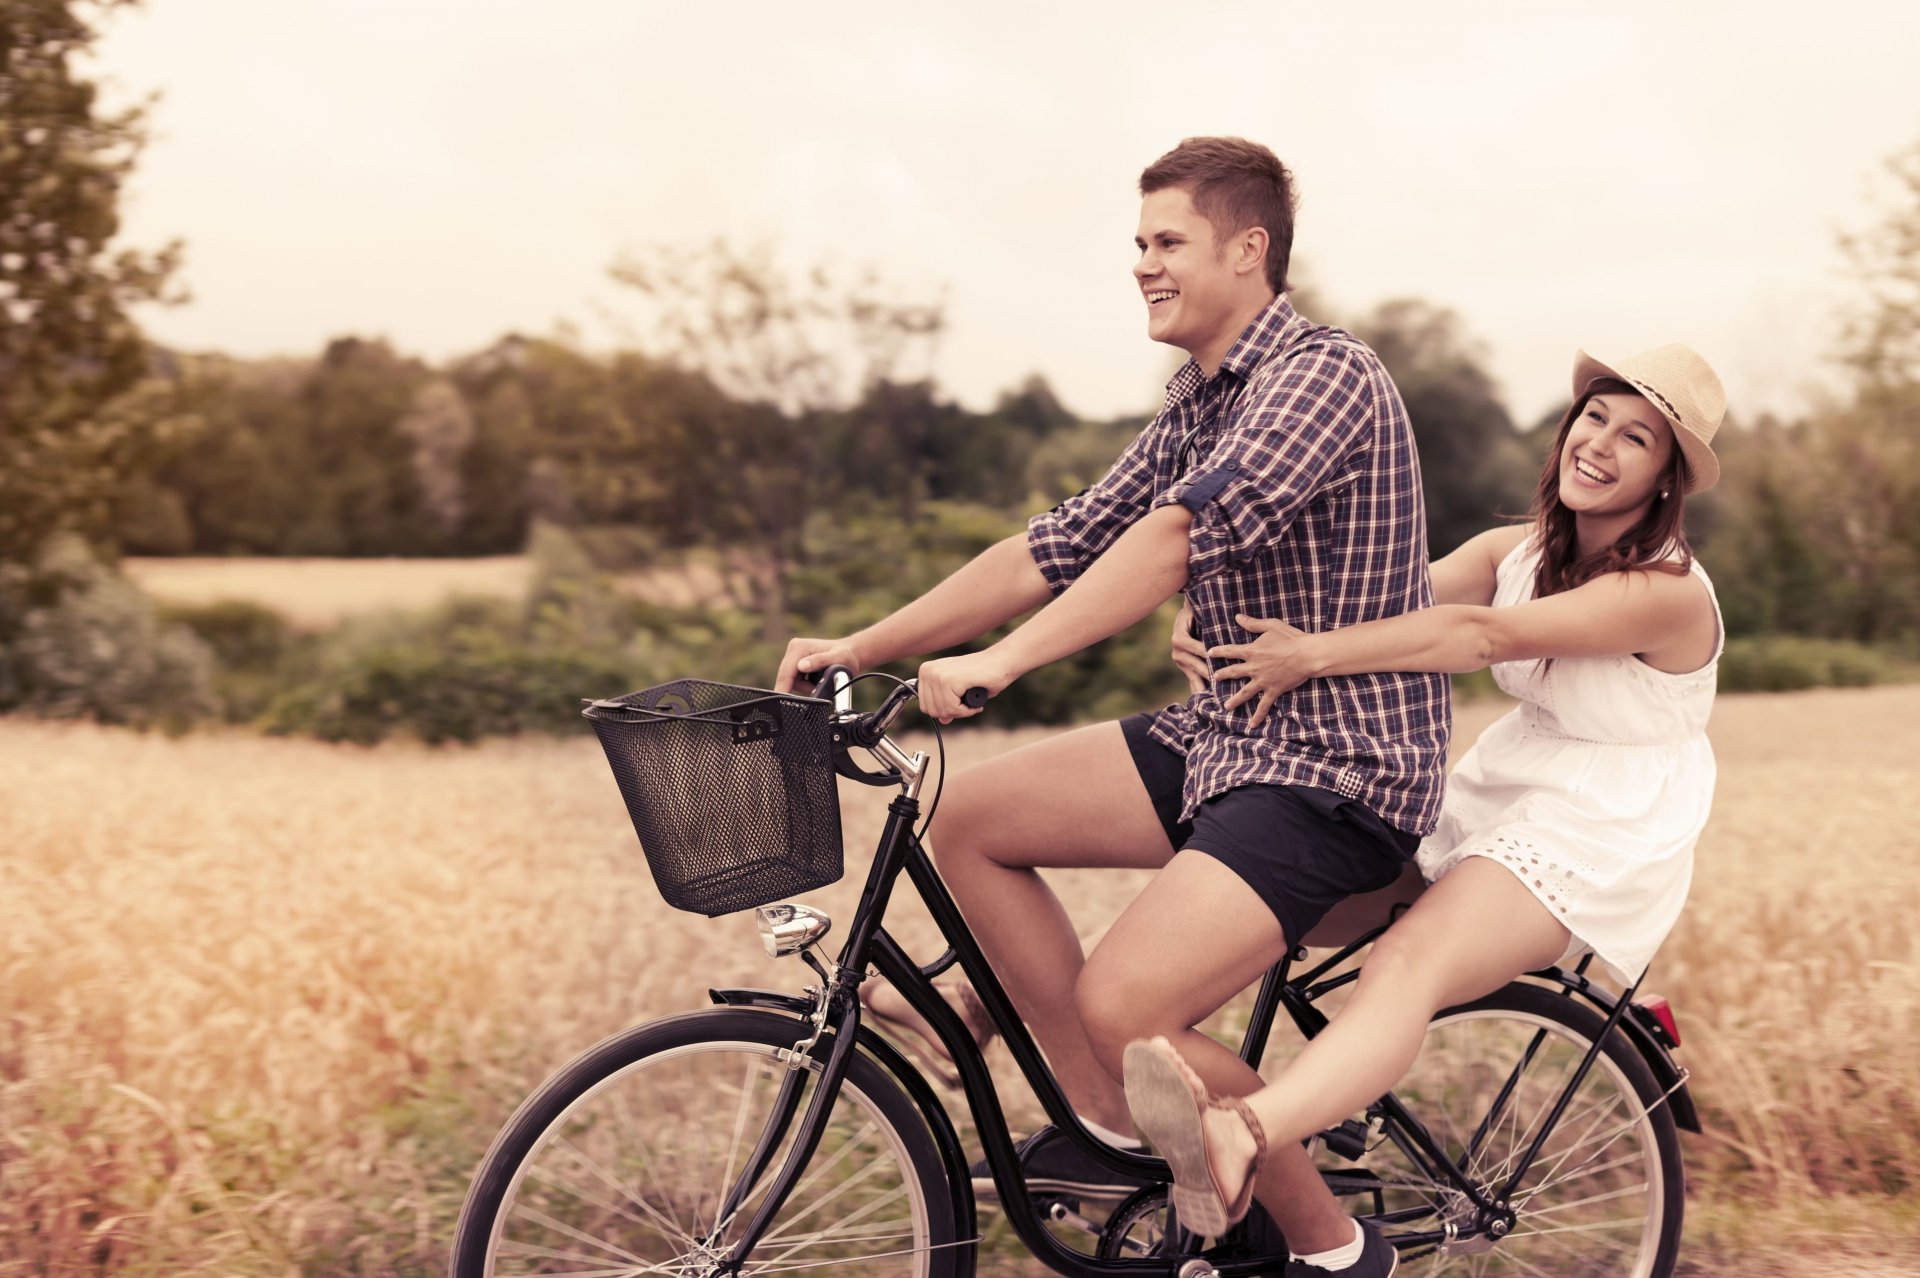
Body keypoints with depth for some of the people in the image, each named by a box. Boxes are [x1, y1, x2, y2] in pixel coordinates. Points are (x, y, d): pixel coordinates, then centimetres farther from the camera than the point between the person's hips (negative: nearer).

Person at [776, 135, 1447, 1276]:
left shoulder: (1328, 375, -15)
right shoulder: (1197, 402, 13)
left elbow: (1179, 535, -29)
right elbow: (1057, 548, 11)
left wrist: (1004, 660, -37)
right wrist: (863, 647, 4)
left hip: (1339, 769, -9)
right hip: (1229, 736, 9)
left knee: (1122, 1003, -23)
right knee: (972, 820, 0)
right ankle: (1113, 1129, 10)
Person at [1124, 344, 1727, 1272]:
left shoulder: (1666, 594, -17)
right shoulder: (1519, 550, 7)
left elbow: (1480, 635, -29)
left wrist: (1314, 654, -35)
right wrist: (1219, 624, -25)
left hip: (1596, 838, -10)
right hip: (1496, 792, 10)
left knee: (1408, 966, -36)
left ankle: (1235, 1144, -60)